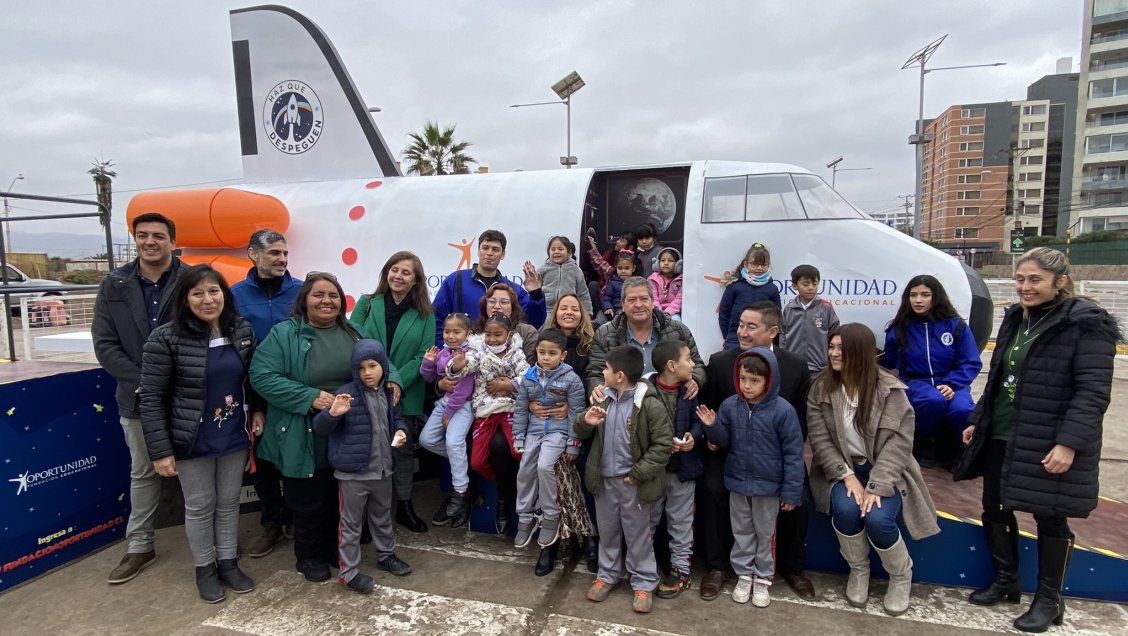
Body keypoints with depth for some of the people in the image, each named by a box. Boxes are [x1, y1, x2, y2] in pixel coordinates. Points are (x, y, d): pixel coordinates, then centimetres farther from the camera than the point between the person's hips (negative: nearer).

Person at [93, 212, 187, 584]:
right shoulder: (113, 285, 3)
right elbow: (105, 345, 0)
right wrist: (142, 382, -11)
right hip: (138, 397, 3)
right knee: (142, 472, 16)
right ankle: (140, 546, 31)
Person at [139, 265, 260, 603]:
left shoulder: (243, 331, -2)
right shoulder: (166, 339, -16)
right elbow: (152, 398, -14)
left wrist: (258, 410, 1)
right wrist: (160, 451, -14)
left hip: (234, 437, 4)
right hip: (192, 442, -3)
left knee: (229, 502, 17)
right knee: (200, 506, 12)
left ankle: (228, 563, 34)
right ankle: (204, 569, 32)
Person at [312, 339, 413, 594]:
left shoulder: (389, 394, 2)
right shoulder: (347, 393, -15)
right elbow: (319, 427, -16)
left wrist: (400, 430, -2)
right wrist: (332, 413, -37)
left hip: (383, 470, 6)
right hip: (353, 472, -6)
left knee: (382, 517, 24)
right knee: (351, 524, 8)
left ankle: (386, 555, 43)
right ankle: (350, 572, 21)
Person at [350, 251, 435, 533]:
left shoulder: (424, 315, 2)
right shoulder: (366, 304, 3)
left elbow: (424, 357, -4)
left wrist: (396, 382, -15)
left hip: (406, 396, 0)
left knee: (403, 449, 11)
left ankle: (404, 506, 26)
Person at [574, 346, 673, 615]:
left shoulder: (650, 405, -18)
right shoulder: (603, 399, 1)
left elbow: (663, 445, -15)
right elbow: (582, 433, 10)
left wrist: (639, 473, -17)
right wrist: (585, 421, -14)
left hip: (632, 482, -5)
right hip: (604, 479, 5)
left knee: (638, 535, 11)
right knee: (607, 532, 20)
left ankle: (643, 583, 27)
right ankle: (607, 574, 38)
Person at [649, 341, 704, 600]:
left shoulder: (689, 392, -3)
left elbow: (698, 422, 5)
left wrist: (694, 437, -14)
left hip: (683, 467, 3)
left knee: (680, 522, 14)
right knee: (647, 520, 15)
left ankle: (680, 570, 28)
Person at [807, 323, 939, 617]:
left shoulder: (890, 389, -11)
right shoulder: (821, 387, -4)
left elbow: (897, 441, -16)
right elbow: (820, 439, -7)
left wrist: (876, 486, -25)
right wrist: (847, 476, -19)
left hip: (884, 472, -1)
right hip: (842, 470, 2)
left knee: (877, 519, -27)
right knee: (845, 508, -28)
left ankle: (901, 576, 8)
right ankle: (858, 570, 3)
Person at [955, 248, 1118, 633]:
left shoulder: (1086, 324, -11)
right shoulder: (1016, 318, 11)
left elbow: (1093, 391, -17)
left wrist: (1069, 443, -24)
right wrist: (978, 420, 17)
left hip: (1049, 444, -7)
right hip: (1000, 436, 7)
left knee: (1049, 518, 7)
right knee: (993, 508, 13)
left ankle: (1049, 601, 24)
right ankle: (1005, 580, 33)